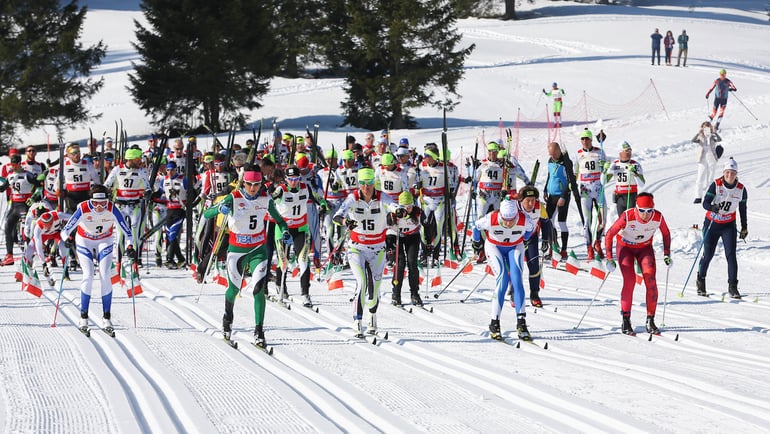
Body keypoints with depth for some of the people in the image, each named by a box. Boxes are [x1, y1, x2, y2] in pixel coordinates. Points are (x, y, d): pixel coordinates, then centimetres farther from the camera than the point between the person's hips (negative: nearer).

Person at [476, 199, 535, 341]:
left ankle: (521, 322, -18)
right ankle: (494, 323, -16)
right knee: (502, 279, -20)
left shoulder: (525, 220, -29)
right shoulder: (491, 220, -33)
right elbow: (477, 225, -10)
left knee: (516, 280, -17)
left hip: (515, 247, 2)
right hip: (494, 247, -2)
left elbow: (531, 229, -4)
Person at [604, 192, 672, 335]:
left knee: (650, 280, -15)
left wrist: (667, 254, -5)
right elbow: (609, 235, -20)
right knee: (630, 280, -19)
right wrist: (609, 258, -24)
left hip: (645, 248, 2)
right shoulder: (627, 217, -31)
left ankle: (650, 321, -8)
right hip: (625, 247, -2)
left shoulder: (658, 217, -23)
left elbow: (666, 233, 0)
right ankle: (626, 321, -11)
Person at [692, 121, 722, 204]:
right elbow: (693, 140, -19)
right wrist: (698, 133, -34)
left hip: (712, 160, 1)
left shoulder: (712, 137, 2)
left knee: (710, 179, 8)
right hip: (702, 160, -1)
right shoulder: (700, 138, 0)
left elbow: (719, 139, -18)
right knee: (700, 179, -7)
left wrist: (715, 132, -32)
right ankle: (698, 197, -6)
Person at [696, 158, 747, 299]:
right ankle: (701, 280, 27)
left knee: (731, 255, -10)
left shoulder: (741, 190, -4)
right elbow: (705, 203, -19)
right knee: (708, 254, 3)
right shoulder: (716, 185, -13)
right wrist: (712, 207, -41)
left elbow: (742, 209, 9)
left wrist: (744, 228, 12)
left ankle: (733, 286, -7)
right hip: (712, 224, -2)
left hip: (729, 226, 2)